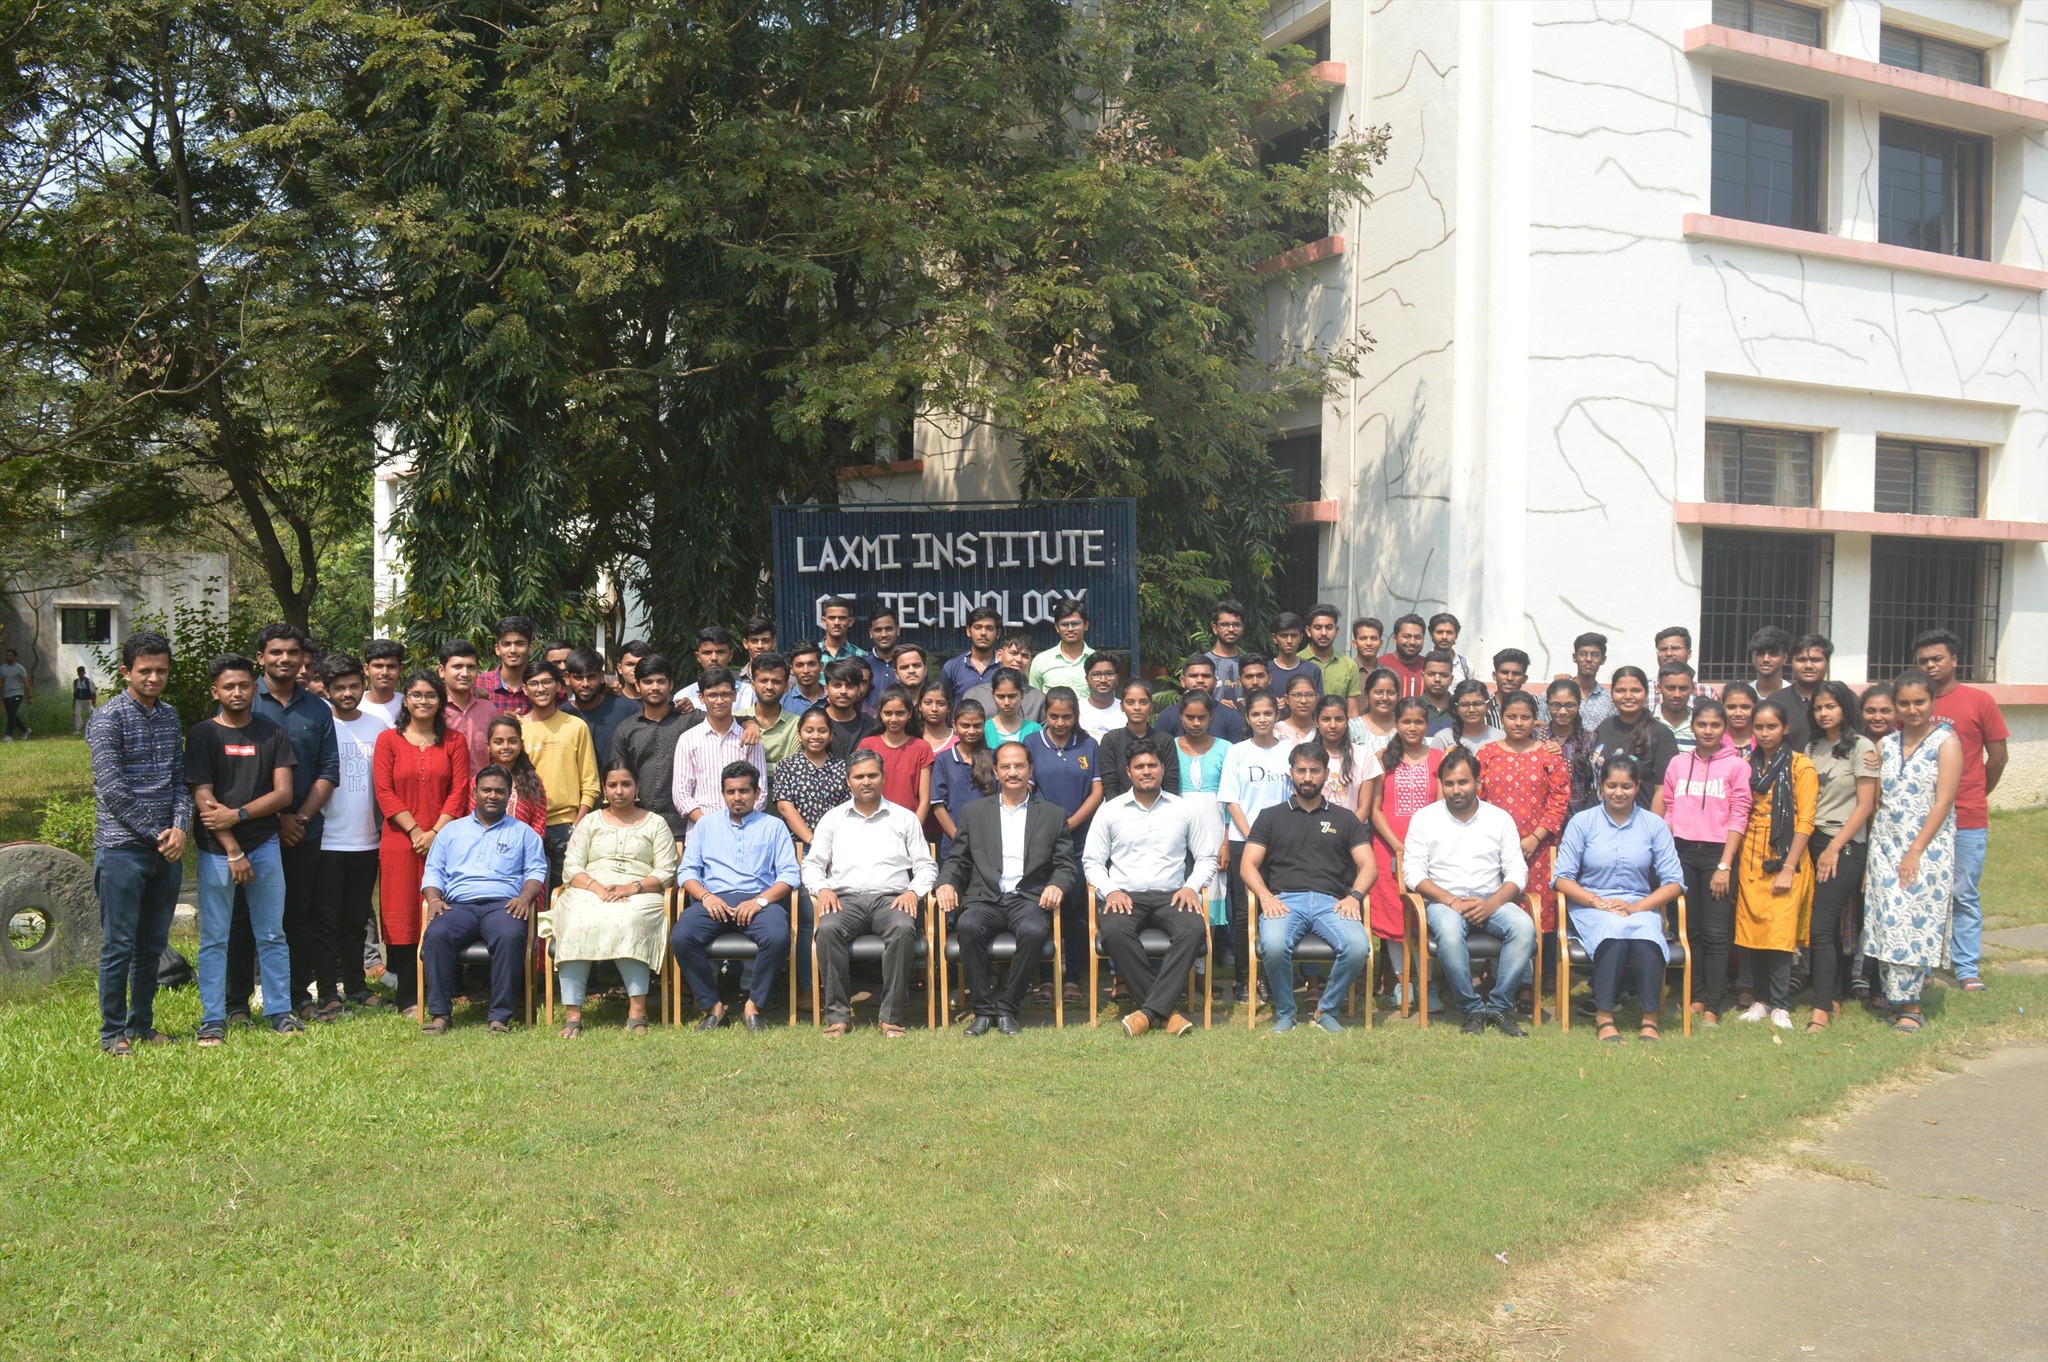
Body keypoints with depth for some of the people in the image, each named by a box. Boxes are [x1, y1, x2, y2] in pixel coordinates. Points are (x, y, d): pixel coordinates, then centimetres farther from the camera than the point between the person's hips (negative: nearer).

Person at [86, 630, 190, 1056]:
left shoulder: (170, 717, 11)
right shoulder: (108, 718, -8)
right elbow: (110, 788, -14)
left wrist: (180, 827, -5)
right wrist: (155, 833, -12)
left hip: (167, 849, 6)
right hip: (122, 848, -6)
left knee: (153, 945, 13)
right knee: (119, 946, 0)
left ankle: (142, 1025, 24)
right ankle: (113, 1033, 11)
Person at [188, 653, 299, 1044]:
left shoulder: (272, 734, 7)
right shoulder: (202, 734, 0)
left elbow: (283, 793, 1)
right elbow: (204, 798, -6)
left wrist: (238, 814, -13)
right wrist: (233, 851, -11)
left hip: (264, 844, 2)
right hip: (216, 850, -2)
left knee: (272, 935, 7)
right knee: (214, 938, 3)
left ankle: (279, 1011, 15)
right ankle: (213, 1020, 11)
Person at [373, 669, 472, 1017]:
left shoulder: (454, 741, 8)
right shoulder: (389, 740, 6)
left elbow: (459, 792, 2)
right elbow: (384, 793, 0)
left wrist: (435, 833, -9)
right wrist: (415, 831, -9)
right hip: (400, 842, 0)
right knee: (403, 919, 0)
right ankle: (408, 999, 6)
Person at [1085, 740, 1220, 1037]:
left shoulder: (1184, 810, 12)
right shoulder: (1110, 811, 10)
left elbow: (1207, 858, 13)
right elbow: (1092, 861, 9)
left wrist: (1191, 887, -6)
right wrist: (1110, 891, -8)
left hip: (1170, 896, 1)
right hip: (1124, 895, -1)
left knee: (1194, 929, -34)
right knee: (1115, 931, -36)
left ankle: (1149, 1012, -32)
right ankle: (1166, 1009, -26)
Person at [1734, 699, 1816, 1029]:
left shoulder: (1800, 765, -3)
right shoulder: (1749, 765, 11)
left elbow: (1805, 821, -7)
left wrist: (1788, 868, -12)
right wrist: (1736, 860, 4)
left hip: (1784, 859, -4)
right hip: (1751, 858, 4)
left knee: (1779, 932, -8)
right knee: (1752, 930, 2)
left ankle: (1781, 1006, 0)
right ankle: (1762, 999, 13)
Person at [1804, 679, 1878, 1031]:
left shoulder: (1861, 747, -4)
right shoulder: (1812, 749, 14)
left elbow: (1865, 805, -8)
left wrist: (1834, 848, -11)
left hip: (1844, 846, -6)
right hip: (1813, 842, 6)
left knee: (1821, 927, -12)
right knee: (1832, 928, 7)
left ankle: (1821, 1011, -11)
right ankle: (1834, 999, 14)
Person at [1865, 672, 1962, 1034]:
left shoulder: (1946, 742, -4)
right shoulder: (1886, 745, 10)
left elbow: (1943, 802, -10)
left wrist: (1916, 851, -14)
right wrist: (1872, 849, 5)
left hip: (1929, 847, -4)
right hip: (1885, 846, 4)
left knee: (1918, 922, -4)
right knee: (1889, 920, 0)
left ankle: (1910, 1005, 3)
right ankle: (1895, 997, 10)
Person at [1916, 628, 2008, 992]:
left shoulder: (1980, 701, -1)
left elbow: (1997, 757, 4)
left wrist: (1974, 797, 12)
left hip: (1967, 820, -2)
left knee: (1965, 896, 4)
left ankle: (1968, 970, 12)